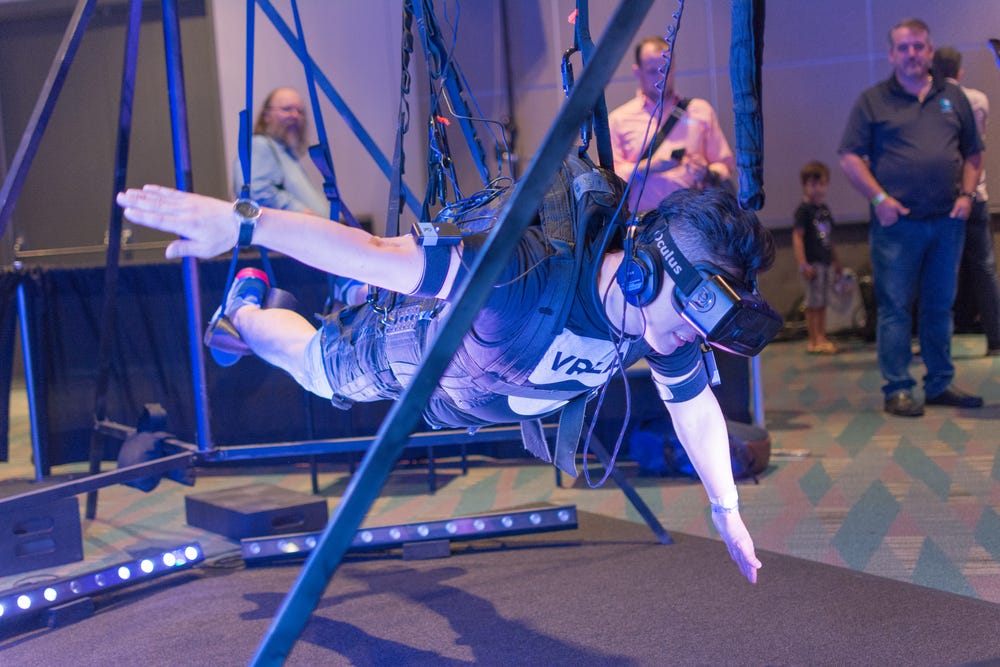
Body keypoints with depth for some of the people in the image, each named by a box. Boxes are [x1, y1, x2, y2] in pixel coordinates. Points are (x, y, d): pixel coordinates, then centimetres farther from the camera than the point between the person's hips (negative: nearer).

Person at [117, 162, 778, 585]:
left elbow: (696, 409, -9)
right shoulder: (528, 274, -50)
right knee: (309, 362, 26)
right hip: (400, 357, -5)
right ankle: (245, 305, 55)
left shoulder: (667, 330, -30)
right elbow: (370, 251, -48)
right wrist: (239, 222, -51)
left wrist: (728, 511, 1)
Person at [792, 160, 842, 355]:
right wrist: (803, 264, -20)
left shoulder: (824, 209, 14)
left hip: (827, 263, 7)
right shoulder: (804, 210, -9)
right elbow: (797, 237, -14)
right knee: (813, 303, -4)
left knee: (822, 303, 11)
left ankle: (822, 338, 16)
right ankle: (814, 341, 0)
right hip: (813, 263, -7)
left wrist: (836, 261, 22)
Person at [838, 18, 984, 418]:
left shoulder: (953, 97, 14)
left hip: (947, 221, 4)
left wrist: (966, 193, 2)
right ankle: (897, 390, 4)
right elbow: (850, 157, -1)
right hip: (897, 223, -3)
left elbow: (973, 152, 17)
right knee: (895, 309, -2)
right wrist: (879, 198, -12)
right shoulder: (873, 101, 3)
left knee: (940, 306, 10)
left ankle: (940, 385, 19)